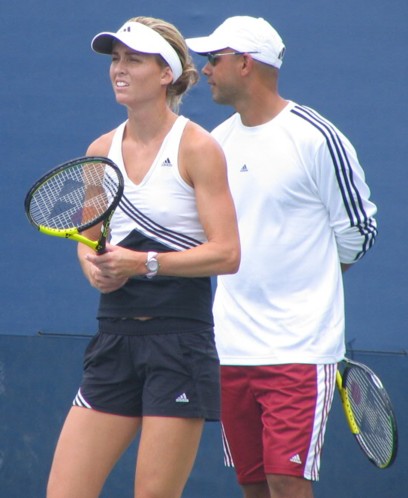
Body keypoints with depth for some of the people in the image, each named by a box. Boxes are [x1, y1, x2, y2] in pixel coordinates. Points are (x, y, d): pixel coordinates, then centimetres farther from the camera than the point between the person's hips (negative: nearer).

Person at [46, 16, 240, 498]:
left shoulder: (196, 147, -6)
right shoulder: (101, 150, 10)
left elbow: (226, 253, -11)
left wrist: (144, 262, -20)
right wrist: (95, 266, -2)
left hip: (180, 337, -5)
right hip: (114, 338, 5)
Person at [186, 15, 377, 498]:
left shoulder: (316, 138, -9)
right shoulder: (218, 142, 11)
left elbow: (357, 232, 0)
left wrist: (306, 287, 8)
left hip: (300, 349, -6)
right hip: (230, 345, 6)